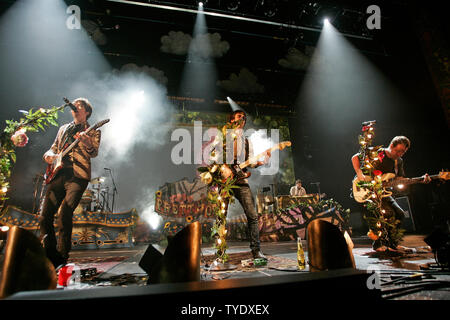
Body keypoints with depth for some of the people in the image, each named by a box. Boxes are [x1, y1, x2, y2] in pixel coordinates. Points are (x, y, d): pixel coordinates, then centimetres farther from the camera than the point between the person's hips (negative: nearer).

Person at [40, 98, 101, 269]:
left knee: (64, 215, -16)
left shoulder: (93, 131, 9)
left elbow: (94, 153, -7)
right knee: (45, 215, -1)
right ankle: (50, 253, 15)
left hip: (77, 176, -5)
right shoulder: (63, 129, 25)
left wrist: (87, 144, -30)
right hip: (58, 174, 6)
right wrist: (49, 155, 5)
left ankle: (62, 256, -3)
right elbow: (53, 148, 29)